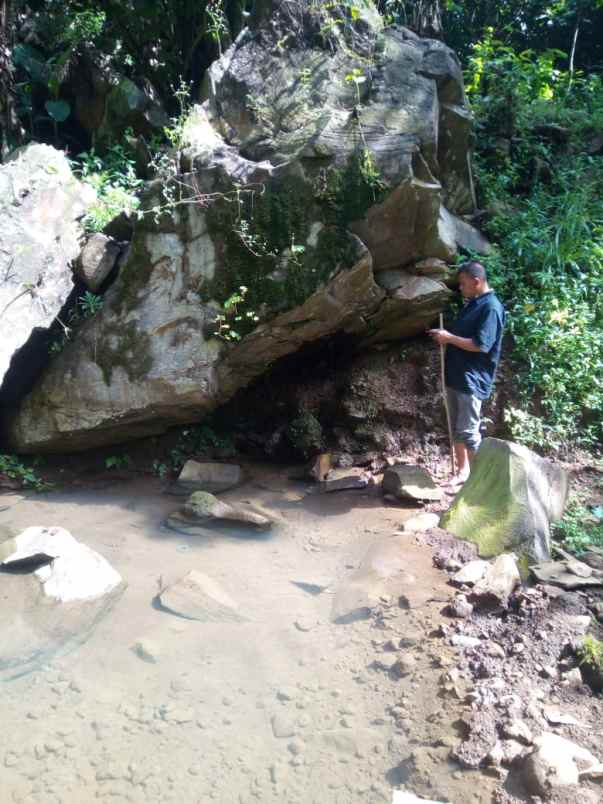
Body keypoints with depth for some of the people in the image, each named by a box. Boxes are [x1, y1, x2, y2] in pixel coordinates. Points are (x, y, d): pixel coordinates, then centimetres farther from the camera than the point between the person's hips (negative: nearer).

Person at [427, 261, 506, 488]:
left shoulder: (491, 307, -14)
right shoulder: (471, 304, 15)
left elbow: (481, 345, -22)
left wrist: (450, 338, -15)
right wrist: (445, 335, 6)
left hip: (472, 380, -9)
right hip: (455, 376, 9)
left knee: (468, 431, -7)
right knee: (456, 429, 13)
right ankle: (462, 472, 24)